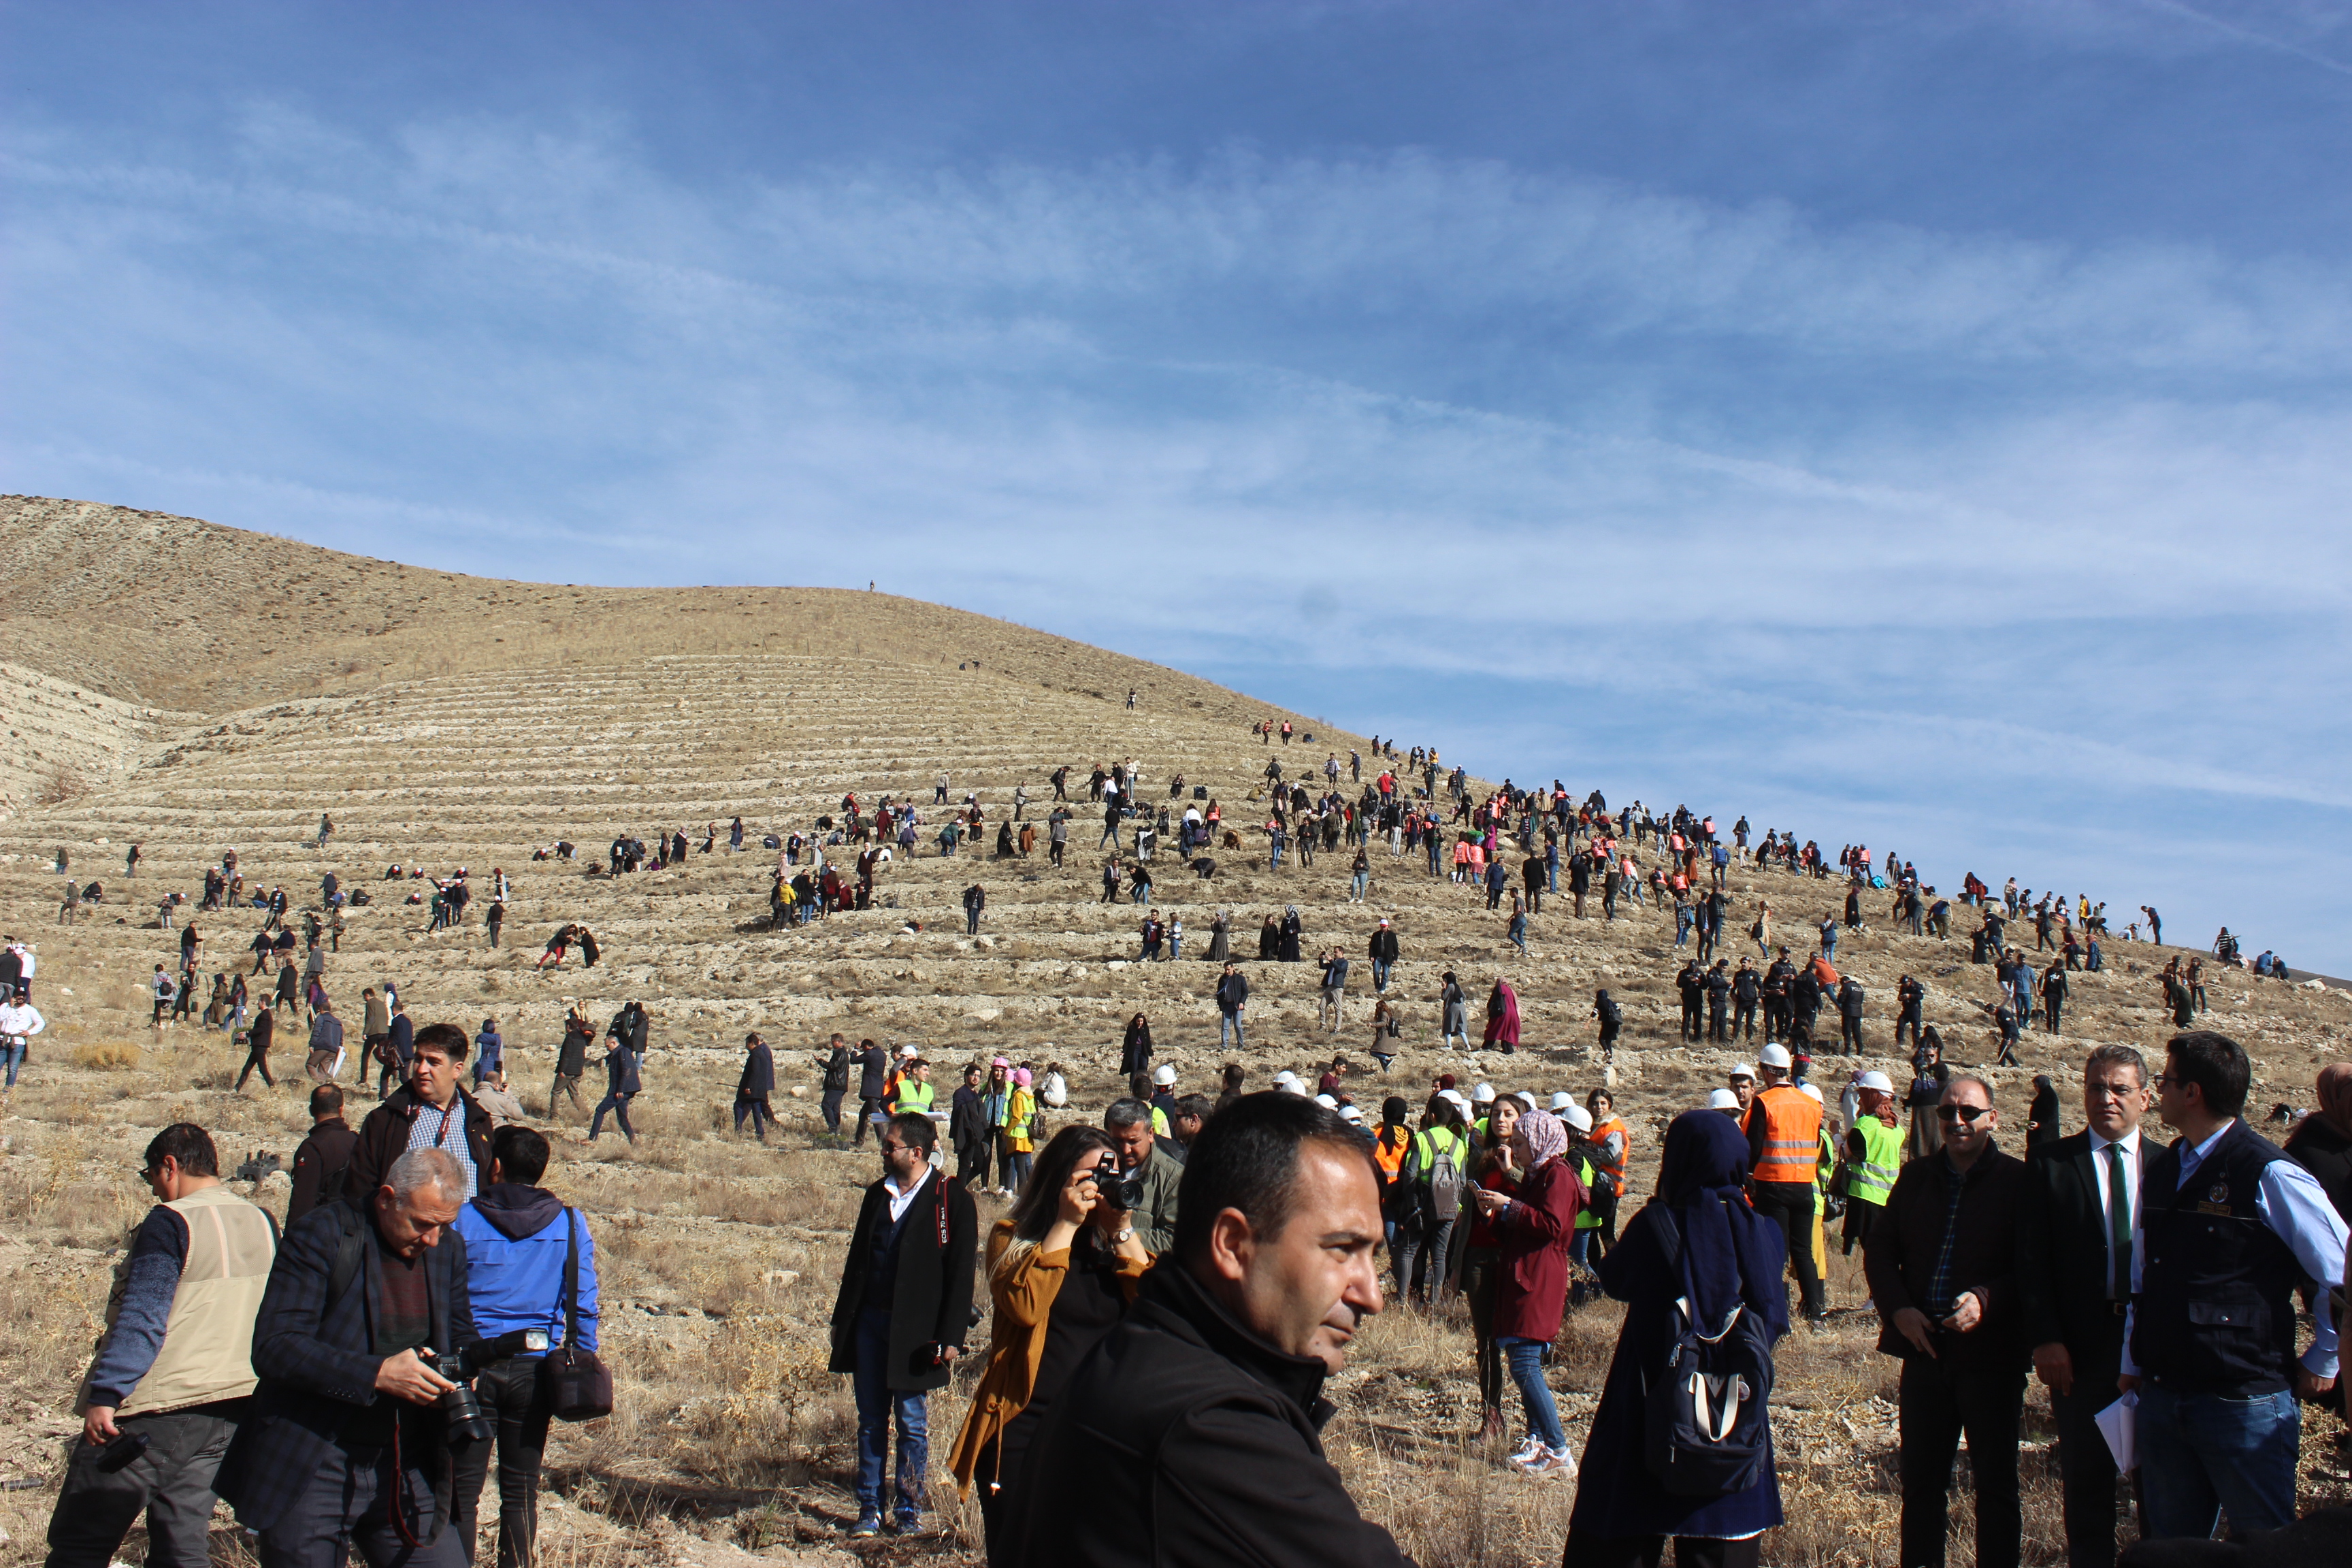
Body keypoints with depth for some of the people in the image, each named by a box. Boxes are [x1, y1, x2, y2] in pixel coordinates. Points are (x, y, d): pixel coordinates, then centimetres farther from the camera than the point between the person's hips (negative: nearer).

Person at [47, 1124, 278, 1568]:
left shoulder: (170, 1222, -12)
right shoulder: (263, 1225, 9)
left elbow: (141, 1320, -19)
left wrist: (104, 1396, -18)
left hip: (155, 1411, -7)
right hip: (230, 1410, 7)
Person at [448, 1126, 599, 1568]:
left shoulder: (463, 1220, -3)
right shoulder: (569, 1224, 0)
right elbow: (583, 1305, 1)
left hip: (472, 1366, -1)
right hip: (534, 1369, 2)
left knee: (462, 1489, 7)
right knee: (521, 1489, 12)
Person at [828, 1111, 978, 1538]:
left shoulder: (951, 1198, -8)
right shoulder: (878, 1193, 11)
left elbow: (960, 1273, -9)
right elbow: (857, 1259, 16)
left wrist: (950, 1337, -13)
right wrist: (842, 1318, 12)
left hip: (914, 1328, -5)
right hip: (869, 1322, 5)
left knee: (912, 1422, 5)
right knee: (871, 1420, 9)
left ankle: (909, 1510, 17)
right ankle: (869, 1510, 18)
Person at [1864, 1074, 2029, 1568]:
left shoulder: (2018, 1181, -5)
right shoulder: (1916, 1177, 9)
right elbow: (1879, 1249, 11)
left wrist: (1986, 1300, -23)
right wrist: (1899, 1310, -5)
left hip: (1991, 1353, -4)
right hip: (1924, 1348, 4)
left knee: (1995, 1485, 8)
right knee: (1921, 1482, 13)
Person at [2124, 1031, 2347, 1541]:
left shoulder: (2270, 1175, -13)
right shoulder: (2162, 1172, 8)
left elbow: (2343, 1271, -9)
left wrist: (2322, 1361, -1)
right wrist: (2132, 1365, 15)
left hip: (2245, 1403, -6)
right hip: (2162, 1399, 6)